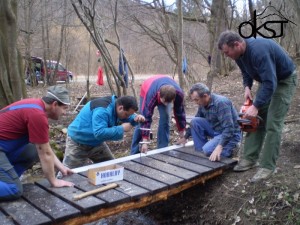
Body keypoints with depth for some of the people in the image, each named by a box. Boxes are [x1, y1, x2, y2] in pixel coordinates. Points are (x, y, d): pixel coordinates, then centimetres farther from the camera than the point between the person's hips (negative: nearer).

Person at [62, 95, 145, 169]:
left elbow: (129, 117, 12)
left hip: (96, 143, 8)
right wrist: (122, 129, -34)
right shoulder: (102, 110, -34)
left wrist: (136, 118, -14)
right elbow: (99, 133, -41)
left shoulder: (116, 104, -5)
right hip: (78, 143, -8)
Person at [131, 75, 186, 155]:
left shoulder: (179, 94, -37)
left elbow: (180, 112, -19)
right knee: (142, 121, -8)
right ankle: (134, 153, 1)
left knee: (165, 120, -14)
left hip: (166, 94, 2)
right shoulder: (150, 95, -46)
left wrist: (182, 132, -11)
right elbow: (146, 118, -41)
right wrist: (145, 141, -41)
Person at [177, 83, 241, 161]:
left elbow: (229, 128, -33)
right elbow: (195, 123, 17)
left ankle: (229, 149, -1)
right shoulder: (203, 104, -2)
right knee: (195, 121, -9)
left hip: (231, 134, -8)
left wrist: (219, 147, -43)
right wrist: (185, 137, 19)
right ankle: (200, 152, -3)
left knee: (208, 150, -29)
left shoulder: (221, 103, -26)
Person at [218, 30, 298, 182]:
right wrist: (247, 87, -6)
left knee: (272, 124, -13)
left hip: (284, 80, -8)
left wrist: (256, 106, -38)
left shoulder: (258, 50, -36)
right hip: (267, 80, 8)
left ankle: (267, 166, -6)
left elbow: (270, 83, -38)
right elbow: (246, 72, 11)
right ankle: (249, 158, 9)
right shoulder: (239, 53, -8)